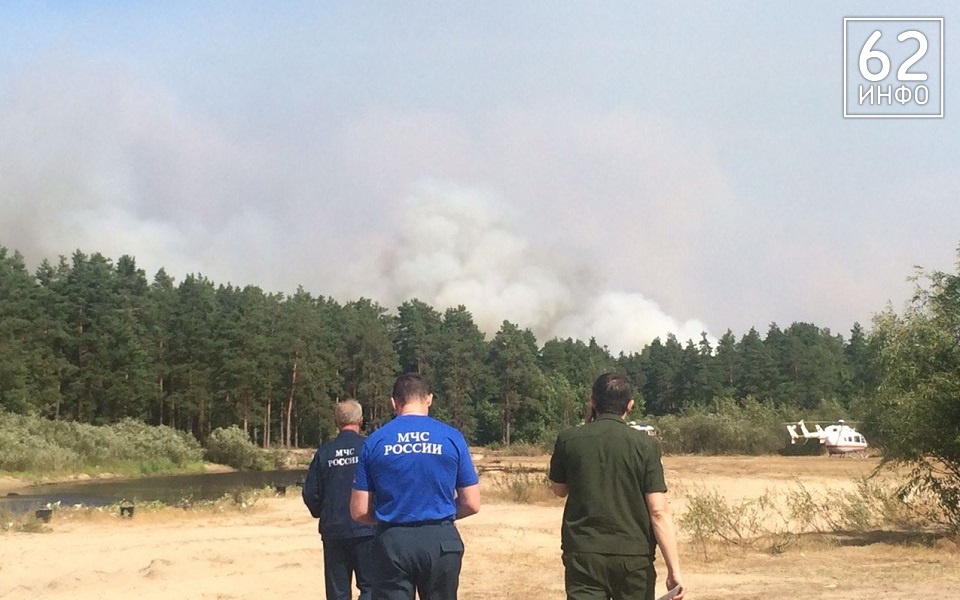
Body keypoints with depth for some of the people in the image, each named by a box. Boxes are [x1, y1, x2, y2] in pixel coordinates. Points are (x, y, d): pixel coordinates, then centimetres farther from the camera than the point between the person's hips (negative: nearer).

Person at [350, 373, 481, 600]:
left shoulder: (375, 441, 1)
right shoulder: (452, 437, 0)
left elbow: (359, 510, 1)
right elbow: (471, 504, 1)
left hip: (392, 543, 0)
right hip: (440, 541, 0)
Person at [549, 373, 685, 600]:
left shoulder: (569, 440, -2)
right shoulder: (645, 445, -6)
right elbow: (659, 512, -11)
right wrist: (674, 569, -8)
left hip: (583, 554, 0)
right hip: (634, 555, 0)